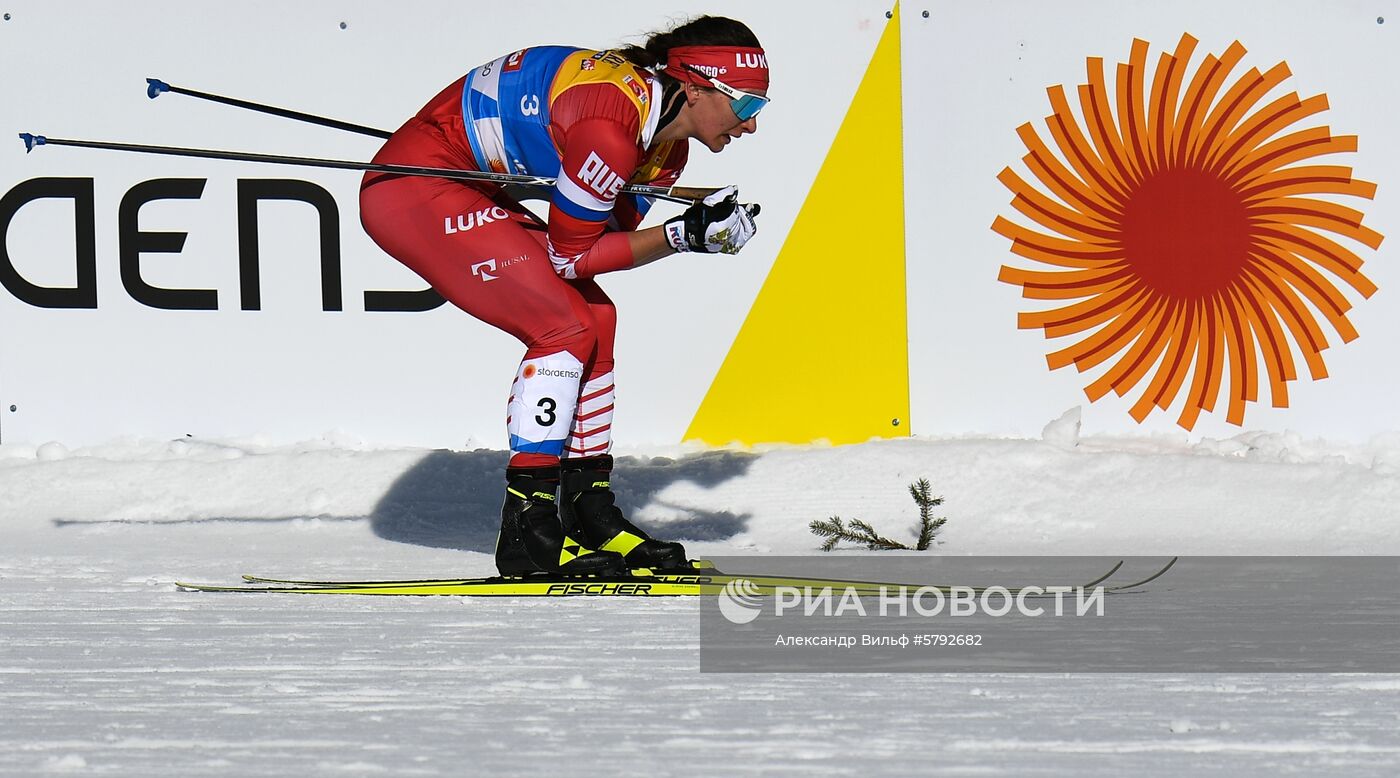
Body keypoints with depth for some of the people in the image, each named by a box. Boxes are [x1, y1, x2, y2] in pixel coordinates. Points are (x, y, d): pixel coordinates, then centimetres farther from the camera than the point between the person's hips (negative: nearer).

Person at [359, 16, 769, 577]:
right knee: (565, 326, -15)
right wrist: (682, 236, -20)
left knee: (596, 320, 5)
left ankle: (590, 512, 9)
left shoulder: (665, 146, 1)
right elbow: (570, 254, -19)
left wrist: (697, 227, -11)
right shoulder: (610, 126, -28)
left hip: (468, 193, 10)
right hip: (413, 189, -10)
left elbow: (609, 242, 4)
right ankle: (525, 530, -13)